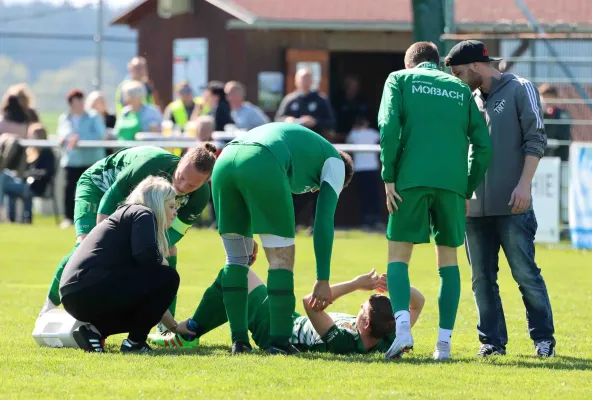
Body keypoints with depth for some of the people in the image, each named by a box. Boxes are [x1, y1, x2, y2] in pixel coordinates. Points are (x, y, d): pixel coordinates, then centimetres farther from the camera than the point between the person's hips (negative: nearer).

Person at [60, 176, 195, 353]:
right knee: (167, 278, -2)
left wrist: (175, 327, 39)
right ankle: (135, 342, 1)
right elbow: (147, 255, -19)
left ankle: (95, 330, 9)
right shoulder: (143, 214, 3)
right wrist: (162, 261, 5)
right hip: (91, 289, -10)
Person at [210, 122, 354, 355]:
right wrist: (323, 280, 12)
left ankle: (239, 340, 14)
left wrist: (247, 238, 44)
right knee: (281, 259, 6)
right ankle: (279, 342, 3)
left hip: (224, 160, 6)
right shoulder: (335, 163, 24)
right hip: (262, 166, -6)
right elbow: (324, 222, 13)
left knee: (236, 257, 17)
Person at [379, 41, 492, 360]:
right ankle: (444, 342, 4)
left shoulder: (400, 79, 12)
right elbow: (483, 144, 11)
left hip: (412, 179, -2)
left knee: (398, 255, 5)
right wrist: (468, 190, 15)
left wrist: (388, 177, -3)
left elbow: (389, 127, -5)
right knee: (448, 259, 13)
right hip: (453, 183, 2)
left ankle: (402, 325, -18)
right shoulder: (461, 89, 19)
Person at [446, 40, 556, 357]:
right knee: (482, 278, 4)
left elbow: (535, 140, -5)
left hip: (512, 206, -6)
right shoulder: (471, 101, 17)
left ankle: (543, 338, 4)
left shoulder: (520, 90, 1)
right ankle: (492, 340, 11)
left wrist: (524, 184, -13)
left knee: (526, 274, -5)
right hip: (475, 207, 6)